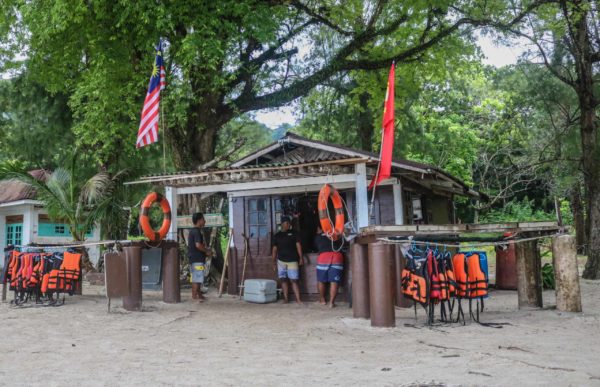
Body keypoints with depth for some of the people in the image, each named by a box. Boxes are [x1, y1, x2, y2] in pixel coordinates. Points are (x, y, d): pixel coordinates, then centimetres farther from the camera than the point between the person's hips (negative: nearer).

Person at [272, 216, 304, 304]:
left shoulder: (293, 233, 5)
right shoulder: (276, 236, 9)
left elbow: (298, 245, 2)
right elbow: (275, 249, 11)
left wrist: (301, 258, -5)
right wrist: (274, 261, 7)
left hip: (292, 260, -2)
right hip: (281, 261, 2)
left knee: (294, 280, -6)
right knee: (283, 279, 3)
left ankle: (298, 299, -8)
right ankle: (285, 298, 9)